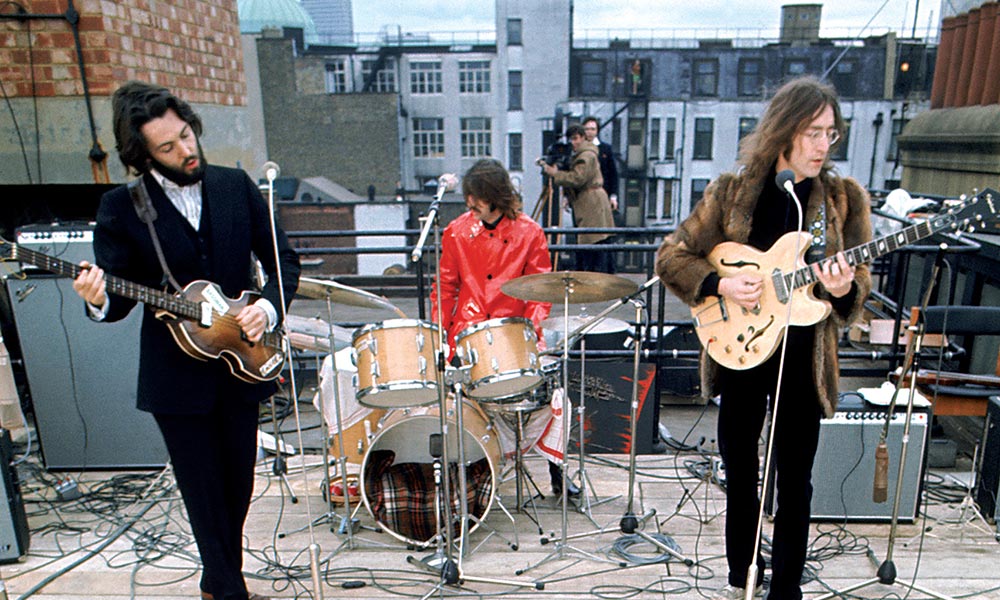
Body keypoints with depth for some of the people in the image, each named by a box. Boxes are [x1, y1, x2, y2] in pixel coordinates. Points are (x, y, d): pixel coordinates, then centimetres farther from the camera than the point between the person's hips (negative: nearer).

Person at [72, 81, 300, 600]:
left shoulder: (236, 186, 0)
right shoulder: (121, 207, -8)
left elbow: (283, 261, 4)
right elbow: (118, 298, -5)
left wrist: (269, 306, -13)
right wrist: (99, 301, -28)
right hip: (177, 377, -3)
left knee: (238, 487, 17)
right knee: (206, 494, 7)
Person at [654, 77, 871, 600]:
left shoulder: (843, 197, 0)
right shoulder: (732, 192, -2)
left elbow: (859, 283, 1)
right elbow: (671, 256, -1)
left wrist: (842, 290, -22)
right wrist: (720, 285, -17)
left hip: (803, 359, 0)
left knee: (794, 481, 10)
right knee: (739, 474, 14)